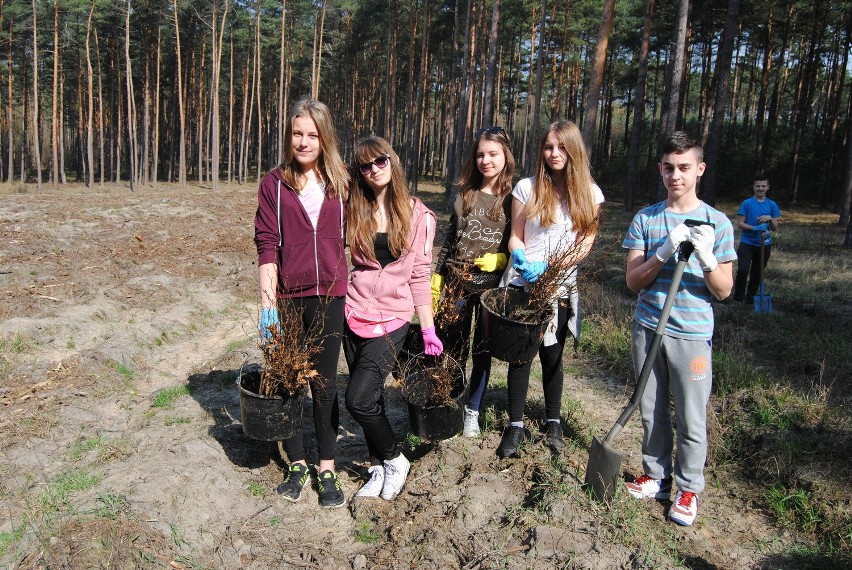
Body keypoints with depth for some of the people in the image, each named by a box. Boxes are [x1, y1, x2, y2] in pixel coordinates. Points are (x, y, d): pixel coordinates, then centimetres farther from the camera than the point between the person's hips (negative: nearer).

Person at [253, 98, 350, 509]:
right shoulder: (274, 183, 0)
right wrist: (267, 299, -13)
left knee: (324, 383, 7)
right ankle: (297, 465, 27)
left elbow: (349, 237, 10)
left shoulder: (340, 182, 5)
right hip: (287, 296, 0)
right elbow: (266, 245, -4)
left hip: (329, 295, 1)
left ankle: (327, 470, 20)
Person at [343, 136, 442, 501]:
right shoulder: (353, 211, 5)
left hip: (392, 319, -3)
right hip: (354, 315, 3)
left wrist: (429, 329, 1)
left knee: (358, 399, -11)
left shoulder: (418, 215, -1)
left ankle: (394, 461, 14)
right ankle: (380, 467, 30)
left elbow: (419, 276, 1)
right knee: (369, 397, 10)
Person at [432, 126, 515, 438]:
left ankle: (472, 411, 25)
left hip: (492, 286, -2)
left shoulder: (514, 199, -4)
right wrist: (437, 278, 8)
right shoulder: (464, 194, 4)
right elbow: (449, 239, 9)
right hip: (458, 283, 2)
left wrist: (501, 259, -17)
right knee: (454, 348, 9)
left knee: (483, 350, 10)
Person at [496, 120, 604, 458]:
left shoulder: (589, 193, 0)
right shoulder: (526, 188, -2)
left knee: (552, 356, 13)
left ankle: (553, 421, 31)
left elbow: (585, 243, -4)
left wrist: (549, 266, -18)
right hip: (522, 284, -1)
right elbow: (515, 237, 1)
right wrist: (522, 259, -20)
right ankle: (516, 425, 16)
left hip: (560, 288, 1)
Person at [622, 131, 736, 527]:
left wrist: (705, 256, -18)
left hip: (692, 333, -2)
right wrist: (664, 252, -17)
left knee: (691, 418, 4)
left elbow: (724, 291, 0)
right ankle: (656, 476, 28)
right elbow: (633, 281, -1)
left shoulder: (717, 223, 0)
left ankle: (688, 488, 22)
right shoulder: (645, 219, 4)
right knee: (651, 411, 12)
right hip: (647, 328, 2)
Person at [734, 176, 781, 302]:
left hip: (765, 245, 3)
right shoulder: (747, 203, -3)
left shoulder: (772, 205, 6)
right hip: (747, 243, -3)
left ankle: (750, 298, 23)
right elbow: (739, 223, -6)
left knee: (757, 274, 10)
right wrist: (755, 228, -19)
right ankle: (738, 296, -1)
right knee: (743, 270, -17)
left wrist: (770, 218, -13)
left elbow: (775, 228, 6)